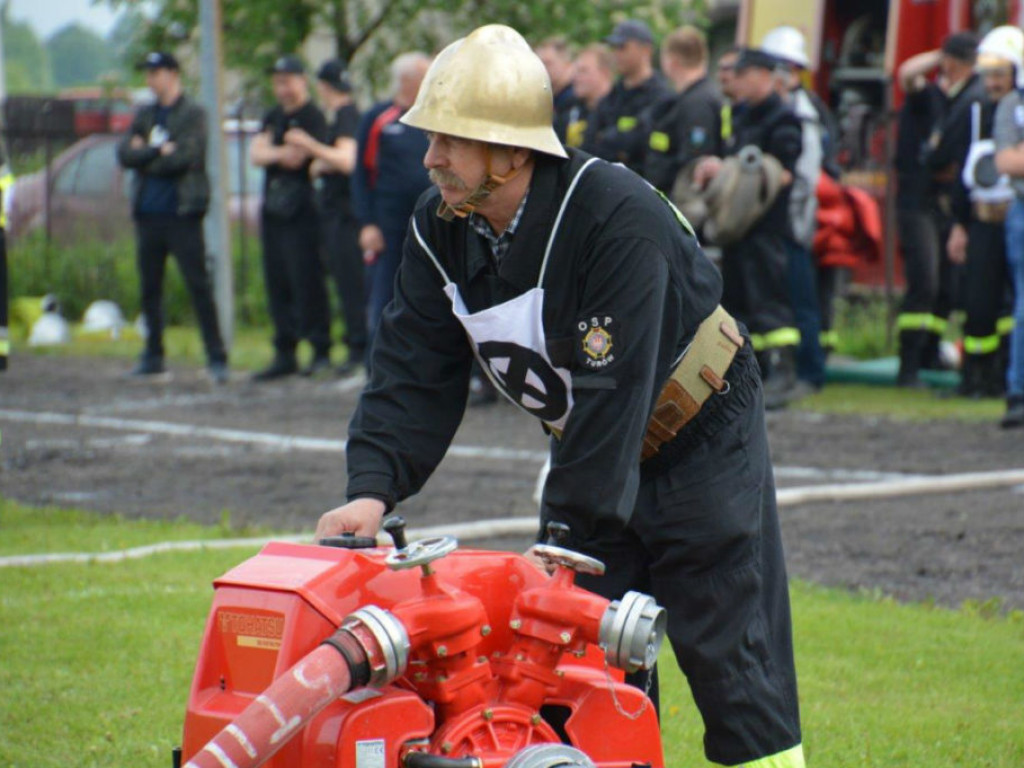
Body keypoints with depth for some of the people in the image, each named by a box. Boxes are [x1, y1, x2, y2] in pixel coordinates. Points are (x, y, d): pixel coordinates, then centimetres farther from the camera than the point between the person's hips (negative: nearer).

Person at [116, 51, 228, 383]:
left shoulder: (193, 115, -2)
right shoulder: (145, 116, 15)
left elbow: (185, 157, -15)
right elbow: (125, 153, 2)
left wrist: (144, 155, -6)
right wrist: (160, 151, -11)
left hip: (181, 213, -6)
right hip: (148, 214, 6)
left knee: (198, 285, -8)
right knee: (149, 287, 10)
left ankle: (217, 358, -7)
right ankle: (153, 356, 19)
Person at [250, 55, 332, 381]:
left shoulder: (313, 118, -5)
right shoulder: (272, 118, 19)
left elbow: (296, 158, -14)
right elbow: (256, 154, 7)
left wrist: (270, 152, 1)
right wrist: (282, 153, -9)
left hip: (302, 210, -8)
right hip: (274, 208, 8)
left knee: (306, 281, -9)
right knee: (277, 283, 7)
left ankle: (321, 351, -4)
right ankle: (284, 354, 11)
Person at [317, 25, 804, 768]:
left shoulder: (619, 218, -31)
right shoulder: (440, 230, -9)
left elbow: (612, 392, -32)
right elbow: (414, 373, -9)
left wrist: (565, 533, -33)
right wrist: (373, 489, -26)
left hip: (701, 447, -6)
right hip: (590, 449, 7)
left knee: (733, 665, -5)